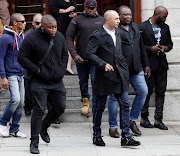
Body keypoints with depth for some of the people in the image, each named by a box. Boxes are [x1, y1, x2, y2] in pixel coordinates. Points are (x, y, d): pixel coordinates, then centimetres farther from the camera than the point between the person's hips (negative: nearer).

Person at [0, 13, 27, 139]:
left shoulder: (23, 36, 11)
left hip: (22, 75, 7)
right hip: (11, 75, -7)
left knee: (21, 102, 5)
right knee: (15, 99, -17)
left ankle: (14, 129, 13)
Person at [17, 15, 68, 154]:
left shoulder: (59, 37, 8)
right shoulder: (32, 38, -11)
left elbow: (65, 54, 22)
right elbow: (21, 57, -10)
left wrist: (62, 69, 9)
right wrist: (36, 70, -14)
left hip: (57, 82, 6)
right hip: (39, 83, -6)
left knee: (60, 107, 9)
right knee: (39, 110, -9)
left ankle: (44, 127, 35)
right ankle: (34, 142, -2)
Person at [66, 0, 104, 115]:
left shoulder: (101, 20, 7)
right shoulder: (77, 20, 2)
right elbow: (69, 37, 0)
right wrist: (74, 54, -10)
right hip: (81, 58, 1)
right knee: (83, 82, 13)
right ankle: (85, 100, 35)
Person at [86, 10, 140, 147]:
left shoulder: (117, 34, 15)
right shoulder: (97, 36, -8)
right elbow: (90, 54, -18)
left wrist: (125, 69, 18)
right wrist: (103, 64, -29)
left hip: (119, 76, 6)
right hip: (104, 78, -6)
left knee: (125, 105, -2)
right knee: (100, 107, 5)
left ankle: (126, 137, -1)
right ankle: (97, 135, 21)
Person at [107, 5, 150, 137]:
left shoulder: (135, 27, 17)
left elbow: (141, 46, 22)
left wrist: (146, 64, 19)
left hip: (136, 68, 6)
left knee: (143, 91, -2)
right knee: (115, 96, -2)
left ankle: (133, 120, 14)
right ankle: (113, 127, 10)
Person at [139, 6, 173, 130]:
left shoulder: (165, 27, 12)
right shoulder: (142, 27, -5)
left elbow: (170, 43, 20)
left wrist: (166, 48, -1)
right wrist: (150, 49, -15)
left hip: (162, 64, 5)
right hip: (148, 64, -5)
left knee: (161, 92, 3)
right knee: (147, 91, 0)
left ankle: (158, 120, 7)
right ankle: (144, 118, 12)